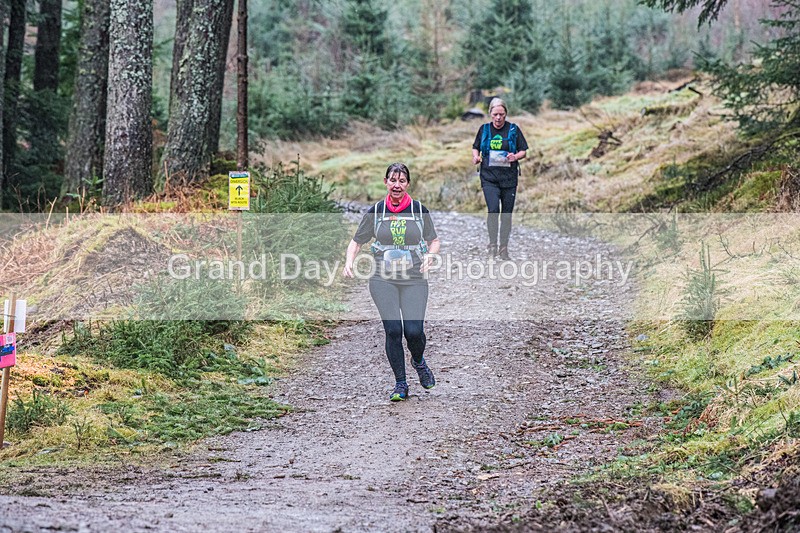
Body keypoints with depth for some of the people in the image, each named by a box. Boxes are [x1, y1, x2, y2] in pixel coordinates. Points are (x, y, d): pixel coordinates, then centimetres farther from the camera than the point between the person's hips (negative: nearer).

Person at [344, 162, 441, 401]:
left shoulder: (419, 210, 4)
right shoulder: (376, 211, 5)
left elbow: (434, 240, 15)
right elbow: (357, 241, 13)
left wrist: (429, 256, -6)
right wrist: (349, 262, -5)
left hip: (414, 280, 0)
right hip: (383, 280, 0)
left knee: (414, 331, -11)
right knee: (393, 330, -9)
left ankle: (419, 361, 25)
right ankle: (400, 384, 5)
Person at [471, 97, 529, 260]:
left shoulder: (513, 129, 2)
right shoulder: (484, 129, 5)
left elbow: (524, 151, 7)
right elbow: (475, 147, 17)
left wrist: (515, 157, -14)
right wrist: (476, 157, -4)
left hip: (509, 177, 1)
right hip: (489, 177, -1)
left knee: (507, 214, 4)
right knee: (493, 209, -19)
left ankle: (504, 249, 15)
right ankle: (493, 244, -5)